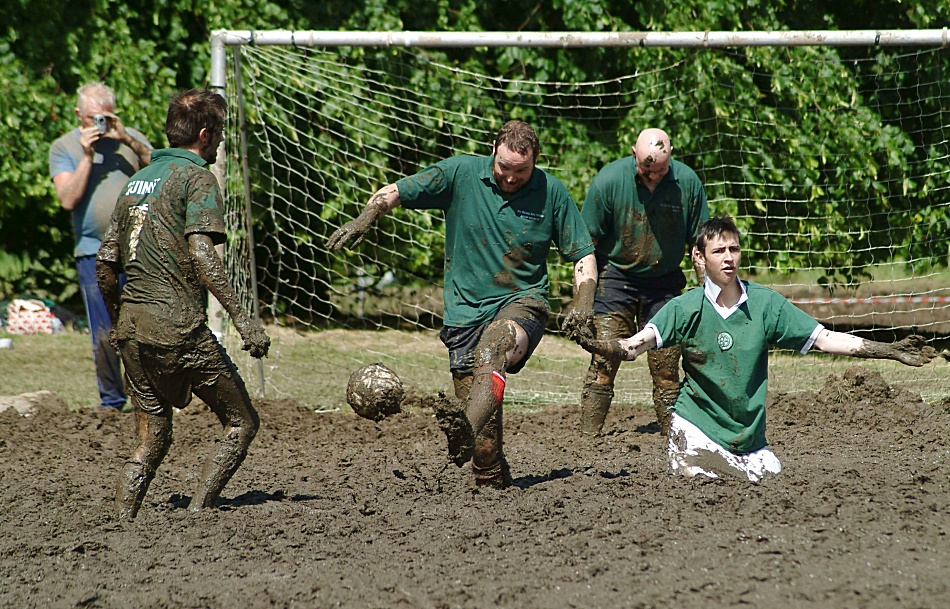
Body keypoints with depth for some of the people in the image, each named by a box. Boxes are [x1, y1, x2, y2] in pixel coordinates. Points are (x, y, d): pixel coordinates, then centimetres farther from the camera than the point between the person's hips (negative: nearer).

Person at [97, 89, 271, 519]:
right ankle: (196, 514, -9)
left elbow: (105, 265, 19)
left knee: (151, 442, 15)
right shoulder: (196, 178, -5)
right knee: (241, 423, 3)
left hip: (132, 329, 8)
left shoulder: (137, 181, 18)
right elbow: (202, 257, -19)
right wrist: (243, 320, -22)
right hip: (178, 328, -7)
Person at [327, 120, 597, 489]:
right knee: (472, 400, -7)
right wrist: (364, 221, -14)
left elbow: (582, 254, 10)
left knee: (493, 347, -36)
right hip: (466, 309, 3)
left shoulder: (551, 192, 2)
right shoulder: (461, 174, 0)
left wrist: (583, 302, -8)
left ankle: (466, 434, -57)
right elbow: (393, 193, 5)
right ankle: (493, 484, 9)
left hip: (523, 302, -3)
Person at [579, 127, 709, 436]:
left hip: (664, 284, 2)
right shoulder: (609, 180, -13)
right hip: (615, 280, -2)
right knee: (603, 364, -10)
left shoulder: (687, 182, -7)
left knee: (667, 370, 0)